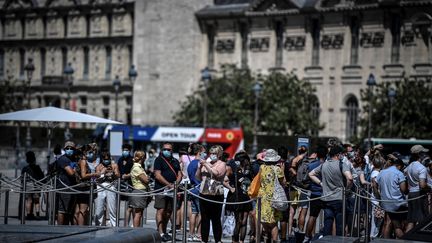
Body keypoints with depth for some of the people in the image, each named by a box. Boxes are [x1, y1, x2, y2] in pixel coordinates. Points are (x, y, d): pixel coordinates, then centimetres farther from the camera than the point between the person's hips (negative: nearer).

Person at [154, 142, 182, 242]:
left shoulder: (175, 161, 18)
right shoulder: (159, 160, -1)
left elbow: (179, 174, 15)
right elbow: (157, 175, -10)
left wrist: (176, 183, -7)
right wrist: (169, 184, -16)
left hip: (172, 189, 6)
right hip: (161, 188, -6)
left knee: (168, 212, 10)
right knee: (161, 210, -12)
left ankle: (164, 231, 21)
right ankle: (161, 233, -16)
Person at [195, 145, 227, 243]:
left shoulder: (222, 164, 3)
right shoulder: (206, 163, 14)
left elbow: (216, 173, -16)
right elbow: (198, 177, 13)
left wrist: (206, 165, -12)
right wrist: (200, 167, -2)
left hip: (216, 195, -4)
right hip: (204, 194, 4)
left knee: (216, 219, -1)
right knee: (204, 219, 6)